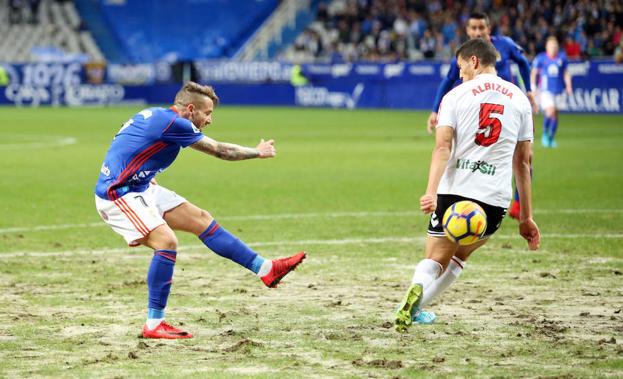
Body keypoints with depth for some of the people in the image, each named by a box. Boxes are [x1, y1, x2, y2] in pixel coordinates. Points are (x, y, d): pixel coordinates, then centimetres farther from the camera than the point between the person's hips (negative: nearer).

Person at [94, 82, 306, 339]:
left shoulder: (154, 115, 12)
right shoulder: (173, 123, -17)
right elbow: (220, 151, -8)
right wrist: (258, 152, 6)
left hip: (139, 188, 10)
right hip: (117, 193, -10)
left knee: (201, 219, 7)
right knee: (166, 242, -26)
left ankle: (265, 269, 9)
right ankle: (153, 325, -21)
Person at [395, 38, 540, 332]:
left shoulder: (456, 95, 5)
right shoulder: (519, 99, 14)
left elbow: (443, 147, -9)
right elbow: (523, 161, 15)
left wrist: (431, 192, -20)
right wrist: (526, 217, 17)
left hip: (454, 190, -2)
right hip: (496, 198, 2)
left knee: (436, 259, 3)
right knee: (459, 255, 23)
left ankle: (416, 290, -30)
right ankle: (415, 308, 14)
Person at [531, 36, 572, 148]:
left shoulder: (562, 57, 7)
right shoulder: (540, 58, -1)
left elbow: (566, 73, 14)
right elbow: (533, 73, 5)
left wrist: (568, 85, 3)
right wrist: (533, 88, -1)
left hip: (559, 91, 3)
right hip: (546, 90, -3)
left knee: (555, 115, 4)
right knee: (550, 112, -19)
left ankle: (551, 138, 18)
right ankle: (545, 134, 4)